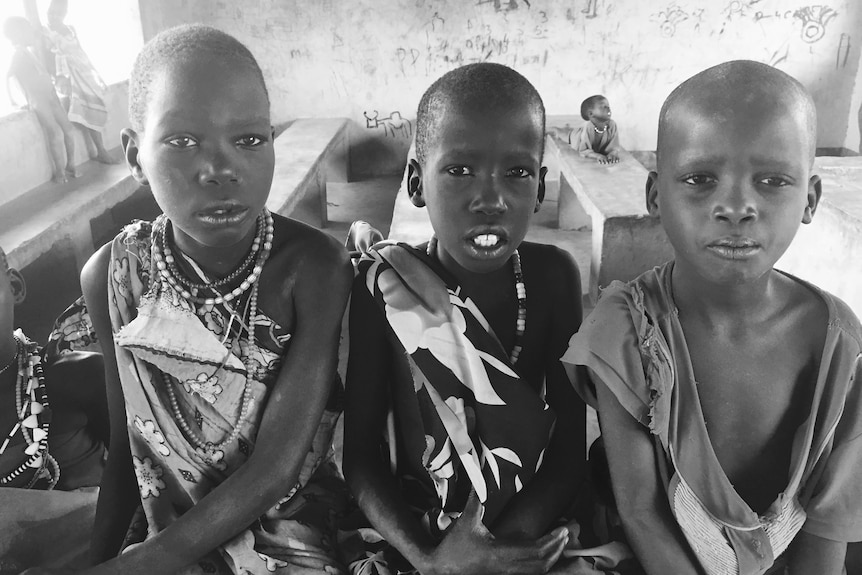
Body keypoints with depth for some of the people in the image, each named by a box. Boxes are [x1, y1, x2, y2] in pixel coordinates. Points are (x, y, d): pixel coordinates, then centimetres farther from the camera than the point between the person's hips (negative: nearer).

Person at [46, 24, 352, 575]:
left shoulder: (312, 267, -18)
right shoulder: (113, 275, -7)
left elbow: (274, 469, -17)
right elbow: (127, 449, 3)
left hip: (290, 529, -1)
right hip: (161, 530, 2)